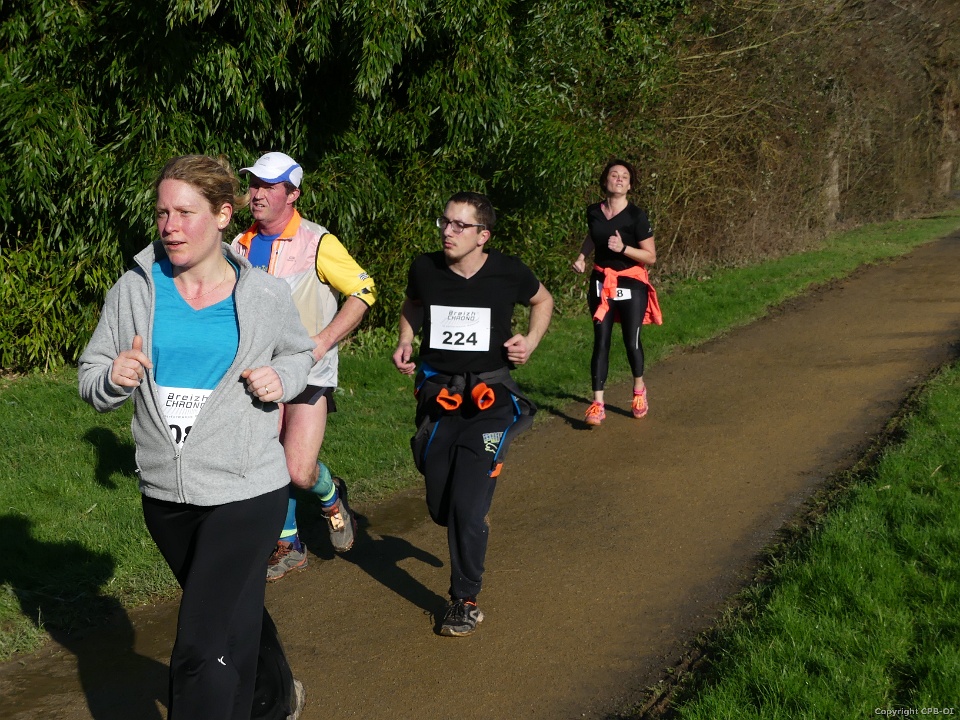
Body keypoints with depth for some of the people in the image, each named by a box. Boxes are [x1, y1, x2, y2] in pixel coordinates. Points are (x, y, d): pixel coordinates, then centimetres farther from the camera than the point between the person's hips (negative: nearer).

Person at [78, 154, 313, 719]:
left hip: (246, 489, -3)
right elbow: (91, 379, 4)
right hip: (164, 496, 4)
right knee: (236, 614, 25)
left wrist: (281, 380, -9)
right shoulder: (135, 290, -2)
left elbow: (298, 353, 14)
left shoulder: (265, 296, -5)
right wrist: (114, 379, -19)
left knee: (202, 646, -10)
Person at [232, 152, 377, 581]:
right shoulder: (241, 247, 4)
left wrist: (322, 342, -18)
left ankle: (332, 498, 22)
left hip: (310, 374, -5)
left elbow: (363, 292, -10)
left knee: (299, 472, -13)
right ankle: (288, 546, 28)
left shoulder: (317, 244, -13)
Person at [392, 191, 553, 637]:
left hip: (489, 403, -3)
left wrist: (531, 340, -4)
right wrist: (406, 341, 3)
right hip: (437, 398, 3)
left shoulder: (508, 273, -9)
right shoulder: (425, 269, -4)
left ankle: (465, 600, 6)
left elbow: (542, 300, 13)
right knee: (441, 508, 9)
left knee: (467, 507, -12)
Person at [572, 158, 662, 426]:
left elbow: (650, 256, -12)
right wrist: (582, 256, 4)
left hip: (631, 285, -3)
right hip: (601, 283, 3)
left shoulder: (636, 216, -13)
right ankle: (597, 404, -3)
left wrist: (623, 248, -26)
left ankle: (639, 389, 32)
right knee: (601, 341, -1)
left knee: (631, 341, 4)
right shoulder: (593, 212, 1)